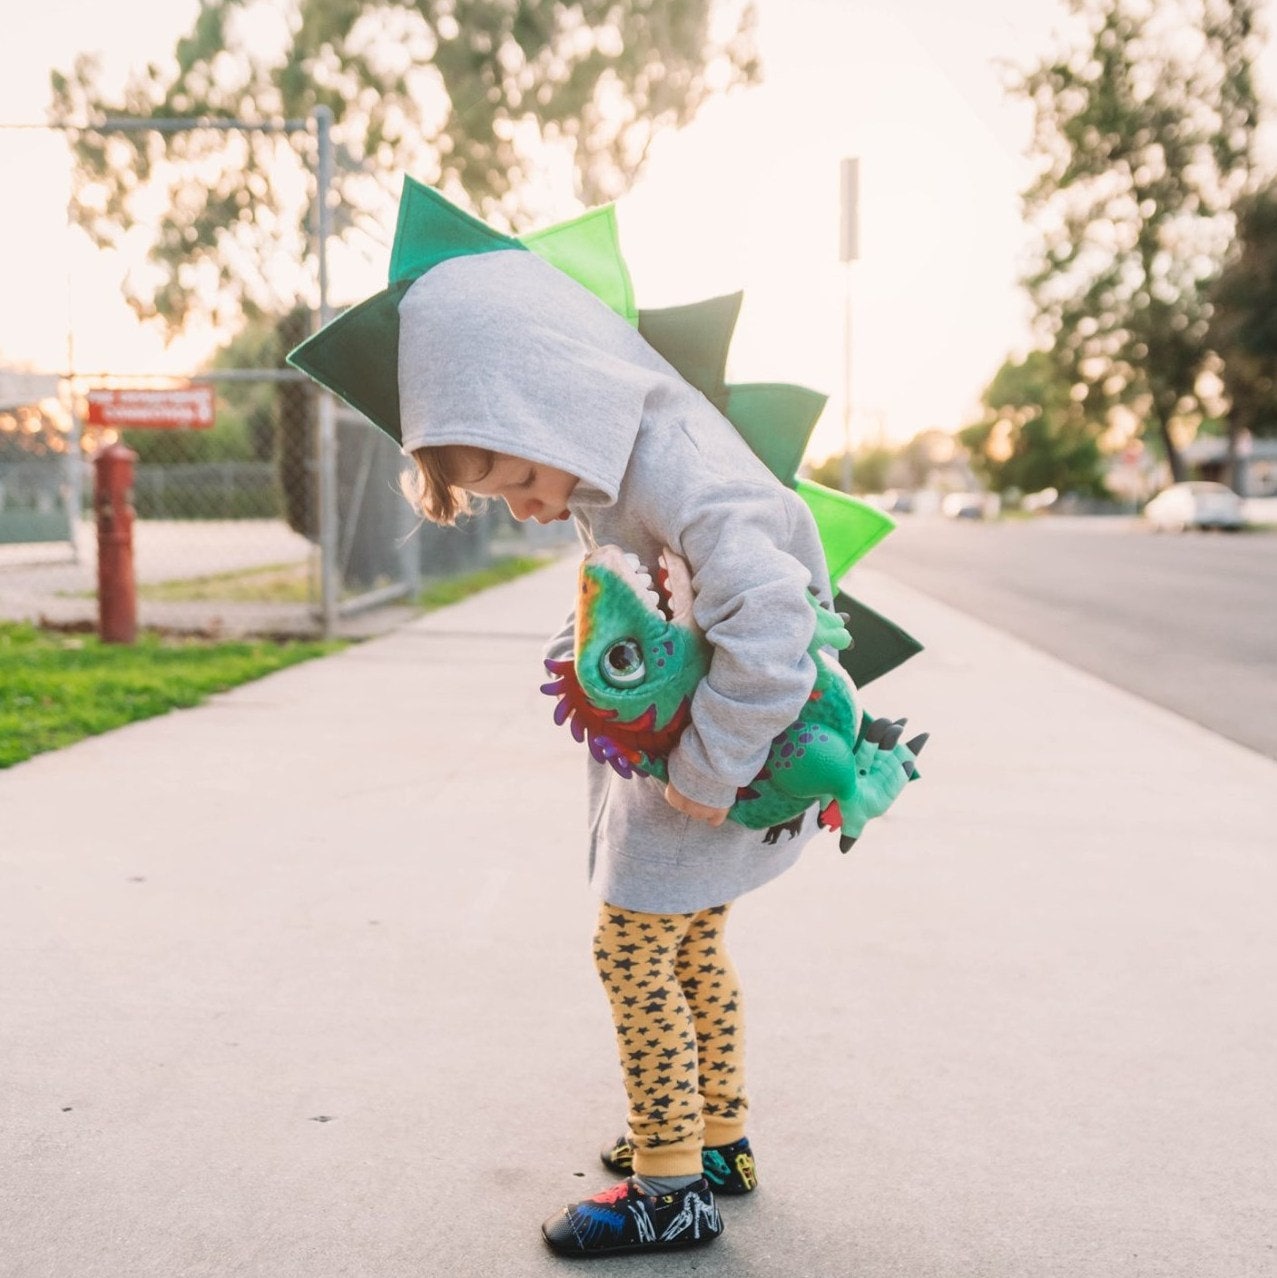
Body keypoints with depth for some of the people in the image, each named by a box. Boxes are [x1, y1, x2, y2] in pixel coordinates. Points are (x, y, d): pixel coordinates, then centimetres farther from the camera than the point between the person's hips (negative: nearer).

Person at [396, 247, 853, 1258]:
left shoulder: (670, 466, -30)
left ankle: (671, 1189, 8)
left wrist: (710, 766, -33)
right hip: (664, 733, 10)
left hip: (733, 746, -10)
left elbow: (765, 612, -40)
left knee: (633, 951, -4)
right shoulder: (605, 463, 1)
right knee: (692, 944, 19)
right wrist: (582, 653, 2)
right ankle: (720, 1138, 34)